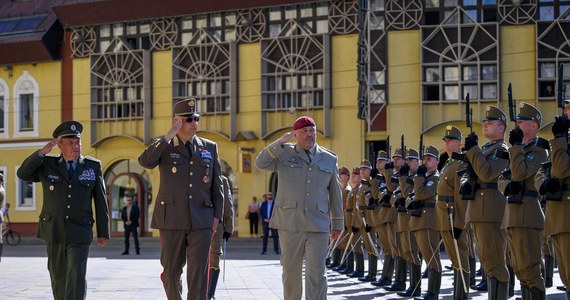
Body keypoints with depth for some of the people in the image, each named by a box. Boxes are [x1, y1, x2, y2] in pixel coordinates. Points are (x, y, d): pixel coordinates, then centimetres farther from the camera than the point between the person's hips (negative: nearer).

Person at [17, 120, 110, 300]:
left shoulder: (93, 166, 1)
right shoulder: (48, 164, 3)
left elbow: (101, 201, 2)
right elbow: (23, 174, -9)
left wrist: (103, 232, 1)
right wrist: (42, 151, -17)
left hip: (80, 233, -1)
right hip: (53, 231, 2)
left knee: (77, 277, -13)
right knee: (59, 277, 10)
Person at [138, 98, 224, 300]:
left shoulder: (210, 148, 10)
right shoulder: (163, 146, 4)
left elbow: (217, 185, 12)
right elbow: (145, 161, -18)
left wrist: (217, 215, 4)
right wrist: (169, 136, -18)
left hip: (201, 222, 1)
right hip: (171, 220, -1)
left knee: (198, 273, -7)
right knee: (171, 272, 7)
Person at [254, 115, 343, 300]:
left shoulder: (329, 159, 10)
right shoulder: (284, 154, 5)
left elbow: (335, 194, 15)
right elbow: (260, 163, -11)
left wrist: (337, 223, 15)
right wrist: (281, 141, -16)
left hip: (318, 227, 0)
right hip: (290, 225, 0)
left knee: (316, 274, -6)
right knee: (291, 271, 8)